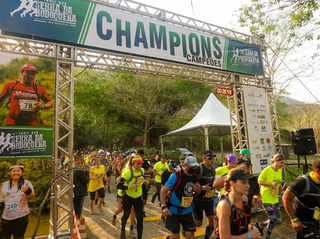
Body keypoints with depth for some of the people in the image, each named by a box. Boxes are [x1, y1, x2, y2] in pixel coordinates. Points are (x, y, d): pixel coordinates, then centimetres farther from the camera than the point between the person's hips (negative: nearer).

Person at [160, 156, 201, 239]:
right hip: (174, 210, -5)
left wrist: (198, 190, -9)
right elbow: (163, 191, -20)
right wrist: (164, 207, -32)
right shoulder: (176, 175, -20)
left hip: (187, 210, 5)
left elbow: (198, 191, 15)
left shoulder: (194, 176, -2)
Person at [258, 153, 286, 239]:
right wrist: (271, 184, -26)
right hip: (266, 198, -8)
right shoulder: (267, 170, -21)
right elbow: (259, 181, -15)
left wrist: (279, 187, -3)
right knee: (273, 219, -2)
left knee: (278, 219, 12)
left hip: (275, 198, 8)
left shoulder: (280, 170, 2)